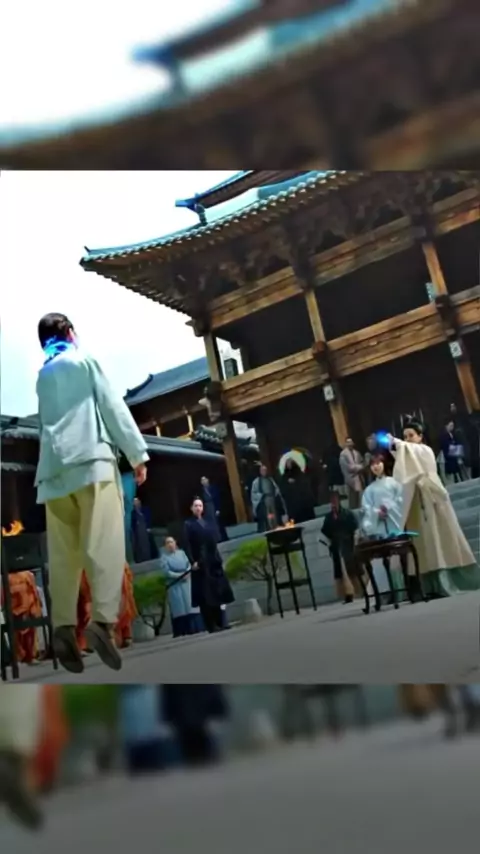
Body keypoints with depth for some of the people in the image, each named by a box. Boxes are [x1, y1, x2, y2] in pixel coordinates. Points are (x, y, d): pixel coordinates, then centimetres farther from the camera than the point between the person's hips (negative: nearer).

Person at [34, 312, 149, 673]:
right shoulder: (85, 361, 11)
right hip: (91, 459, -5)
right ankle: (103, 619, -28)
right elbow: (113, 407, 3)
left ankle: (64, 628, -8)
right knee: (105, 543, -14)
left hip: (54, 469, 6)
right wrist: (137, 453, 3)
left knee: (63, 552, 1)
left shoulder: (42, 377, 27)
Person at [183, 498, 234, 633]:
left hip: (213, 562, 6)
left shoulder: (207, 523, 20)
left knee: (217, 593, 6)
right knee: (205, 595, -6)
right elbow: (187, 545, -6)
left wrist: (218, 558, 9)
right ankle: (211, 626, -4)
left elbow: (214, 543, 18)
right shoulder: (188, 525, 3)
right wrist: (192, 561, -16)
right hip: (200, 563, -6)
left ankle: (219, 623, 13)